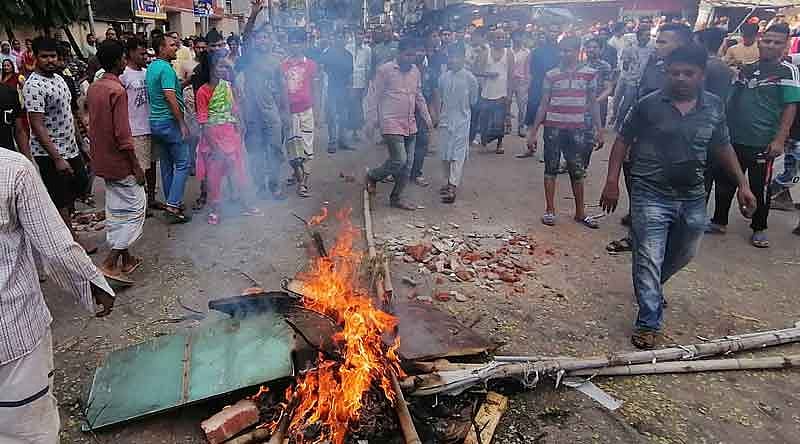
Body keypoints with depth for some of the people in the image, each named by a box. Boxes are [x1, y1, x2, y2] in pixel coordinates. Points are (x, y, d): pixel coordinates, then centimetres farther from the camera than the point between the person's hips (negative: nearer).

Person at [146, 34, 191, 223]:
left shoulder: (151, 67, 14)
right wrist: (182, 123, -18)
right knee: (182, 164, -5)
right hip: (169, 121, -10)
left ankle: (171, 202, 21)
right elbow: (170, 98, -22)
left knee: (166, 163, 14)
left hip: (155, 121, 10)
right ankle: (173, 206, -9)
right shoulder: (166, 68, -15)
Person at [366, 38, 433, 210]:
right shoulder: (385, 70, -7)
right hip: (391, 123, -7)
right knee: (399, 160, -13)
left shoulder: (415, 71, 11)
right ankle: (372, 176, 14)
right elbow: (375, 97, -5)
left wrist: (427, 117, 15)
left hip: (410, 125, 7)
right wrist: (373, 120, -7)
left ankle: (396, 197, 20)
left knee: (408, 163, 7)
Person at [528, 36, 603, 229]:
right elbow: (544, 105, 6)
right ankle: (550, 210, 13)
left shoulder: (590, 74, 4)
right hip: (553, 128, 0)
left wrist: (599, 130, 2)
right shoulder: (551, 75, 3)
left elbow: (593, 103, 8)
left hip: (577, 129, 0)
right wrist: (533, 131, 3)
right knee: (551, 169, 4)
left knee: (578, 171, 6)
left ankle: (580, 212, 17)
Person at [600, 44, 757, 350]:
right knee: (649, 259, -4)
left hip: (693, 198, 5)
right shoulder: (649, 104, -7)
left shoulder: (714, 107, 3)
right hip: (651, 196, -5)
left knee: (684, 254, 21)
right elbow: (623, 141, -1)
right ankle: (649, 323, 6)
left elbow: (722, 147, 13)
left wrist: (742, 183, 10)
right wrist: (612, 182, -8)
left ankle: (650, 288, 49)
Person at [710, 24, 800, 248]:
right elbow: (729, 99, 22)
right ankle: (719, 221, 26)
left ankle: (759, 229, 21)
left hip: (762, 143, -4)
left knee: (760, 188, 6)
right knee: (725, 183, 11)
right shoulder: (746, 68, 10)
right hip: (733, 137, 5)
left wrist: (779, 139, -15)